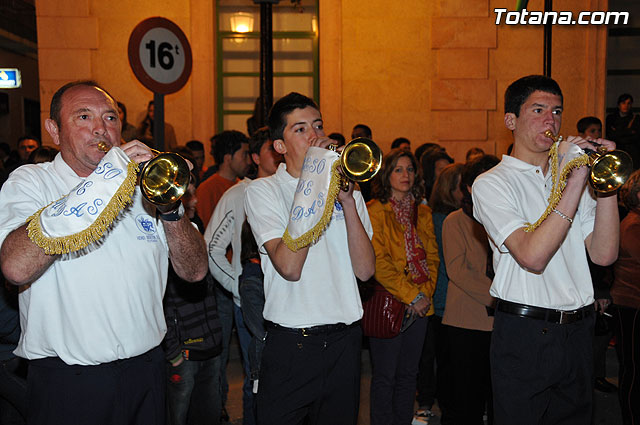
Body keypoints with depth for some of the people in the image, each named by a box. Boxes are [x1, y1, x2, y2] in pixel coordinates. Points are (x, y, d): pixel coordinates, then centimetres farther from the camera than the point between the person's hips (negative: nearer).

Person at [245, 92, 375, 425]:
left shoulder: (343, 186, 9)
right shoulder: (262, 191, -3)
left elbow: (365, 270, -2)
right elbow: (289, 267, -19)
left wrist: (347, 201, -12)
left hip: (344, 340, 4)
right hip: (290, 345, -3)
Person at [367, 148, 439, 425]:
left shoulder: (423, 212, 13)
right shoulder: (375, 211, -5)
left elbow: (432, 256, 11)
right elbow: (378, 262, -13)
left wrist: (426, 293, -4)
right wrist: (412, 296, -14)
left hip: (420, 306, 5)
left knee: (408, 375, 14)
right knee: (384, 376, 4)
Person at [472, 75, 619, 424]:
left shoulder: (574, 176, 11)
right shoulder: (492, 183, -6)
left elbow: (603, 255, -1)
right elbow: (533, 257, -21)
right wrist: (576, 182, -20)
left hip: (578, 330, 5)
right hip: (524, 333, -5)